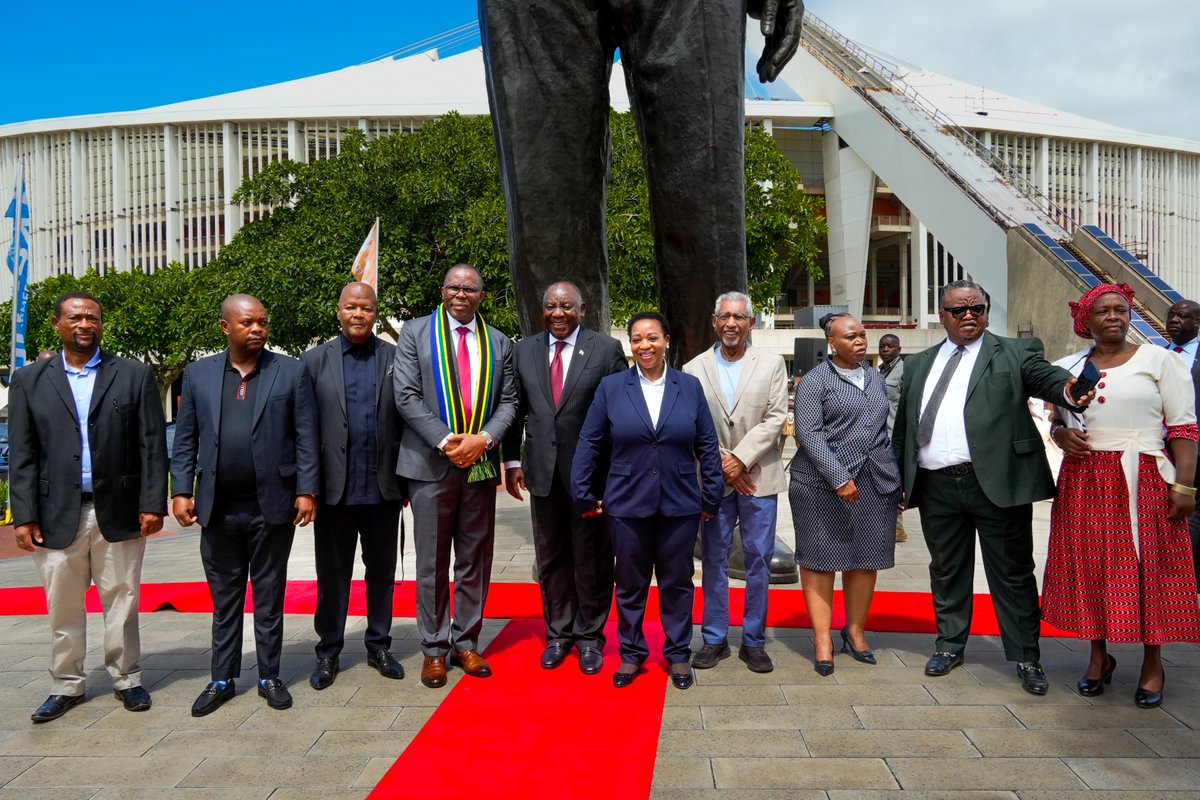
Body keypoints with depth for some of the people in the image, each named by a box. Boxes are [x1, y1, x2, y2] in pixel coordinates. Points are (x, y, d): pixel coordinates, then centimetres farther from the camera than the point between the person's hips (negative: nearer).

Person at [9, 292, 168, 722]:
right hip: (57, 515, 1)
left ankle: (126, 679, 23)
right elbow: (21, 455, 3)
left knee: (121, 603, 9)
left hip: (119, 512, -1)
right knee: (63, 609, 10)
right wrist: (24, 516, -3)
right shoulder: (29, 380, 7)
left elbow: (152, 444, 0)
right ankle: (66, 686, 25)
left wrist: (153, 503, -6)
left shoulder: (134, 375, 3)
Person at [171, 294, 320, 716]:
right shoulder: (198, 374, 7)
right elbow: (185, 440, 8)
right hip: (218, 508, 2)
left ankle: (269, 677, 22)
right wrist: (181, 491, 0)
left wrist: (306, 491, -7)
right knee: (224, 599, 13)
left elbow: (306, 438, -2)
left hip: (272, 506, -2)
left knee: (269, 597, 10)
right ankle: (222, 679, 25)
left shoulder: (291, 372, 0)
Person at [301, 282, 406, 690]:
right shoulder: (314, 360, 3)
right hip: (334, 488, 0)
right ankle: (328, 652, 23)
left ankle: (379, 645, 26)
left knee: (381, 571, 12)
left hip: (383, 487, 1)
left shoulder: (396, 359, 3)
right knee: (332, 574, 9)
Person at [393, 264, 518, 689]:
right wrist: (445, 441, -15)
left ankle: (466, 643, 21)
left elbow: (509, 401, 7)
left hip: (481, 464, 3)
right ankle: (434, 649, 16)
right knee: (432, 562, 5)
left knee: (475, 560, 9)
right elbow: (406, 395, -6)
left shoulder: (499, 343, 11)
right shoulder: (415, 332, 3)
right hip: (430, 463, -2)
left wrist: (483, 439, -11)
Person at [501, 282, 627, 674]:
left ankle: (590, 635, 23)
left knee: (592, 558, 7)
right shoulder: (524, 350, 7)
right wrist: (511, 460, 6)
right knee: (551, 557, 13)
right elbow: (516, 409, 10)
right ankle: (558, 633, 28)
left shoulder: (607, 349, -3)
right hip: (543, 471, 3)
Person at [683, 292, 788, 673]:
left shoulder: (772, 364, 2)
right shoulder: (694, 369, 3)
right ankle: (715, 638, 20)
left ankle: (753, 641, 17)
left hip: (758, 477, 0)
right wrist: (722, 463, -10)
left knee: (759, 559, 5)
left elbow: (775, 418, -5)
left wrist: (739, 458, -13)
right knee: (715, 559, 8)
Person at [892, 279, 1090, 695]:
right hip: (936, 487, 4)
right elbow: (903, 426, 15)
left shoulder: (1015, 353, 5)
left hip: (997, 483, -3)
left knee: (1012, 573, 5)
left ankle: (1026, 657, 17)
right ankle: (950, 645, 30)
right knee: (946, 570, 15)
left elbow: (1043, 375, -14)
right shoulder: (919, 364, 15)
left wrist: (1068, 387, -37)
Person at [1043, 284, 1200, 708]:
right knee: (1089, 566, 7)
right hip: (1083, 483, 3)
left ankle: (1153, 664, 18)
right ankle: (1099, 657, 22)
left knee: (1147, 567, 2)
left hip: (1143, 482, -3)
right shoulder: (1068, 367, 10)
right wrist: (1060, 434, -3)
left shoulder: (1159, 360, 0)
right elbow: (1057, 420, 20)